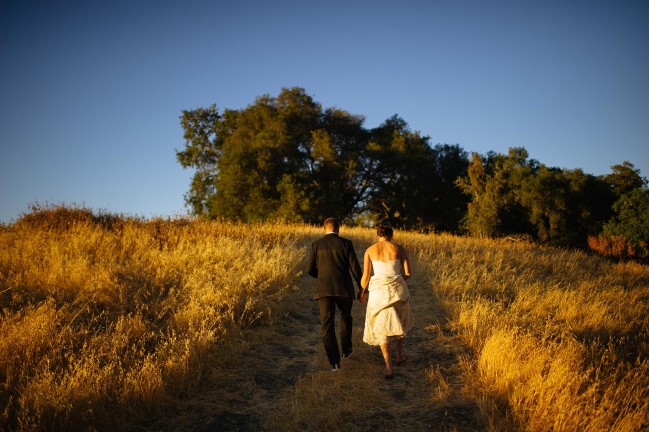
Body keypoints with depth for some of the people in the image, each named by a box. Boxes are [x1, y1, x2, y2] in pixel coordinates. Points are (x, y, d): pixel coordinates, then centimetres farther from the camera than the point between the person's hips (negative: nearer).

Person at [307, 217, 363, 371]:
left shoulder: (316, 245, 4)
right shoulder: (346, 243, -1)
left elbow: (310, 269, 6)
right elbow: (355, 268, -5)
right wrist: (362, 289, 5)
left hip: (324, 289, 0)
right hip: (344, 289, 0)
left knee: (327, 324, 0)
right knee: (346, 316, 26)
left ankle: (334, 361, -9)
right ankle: (346, 348, 36)